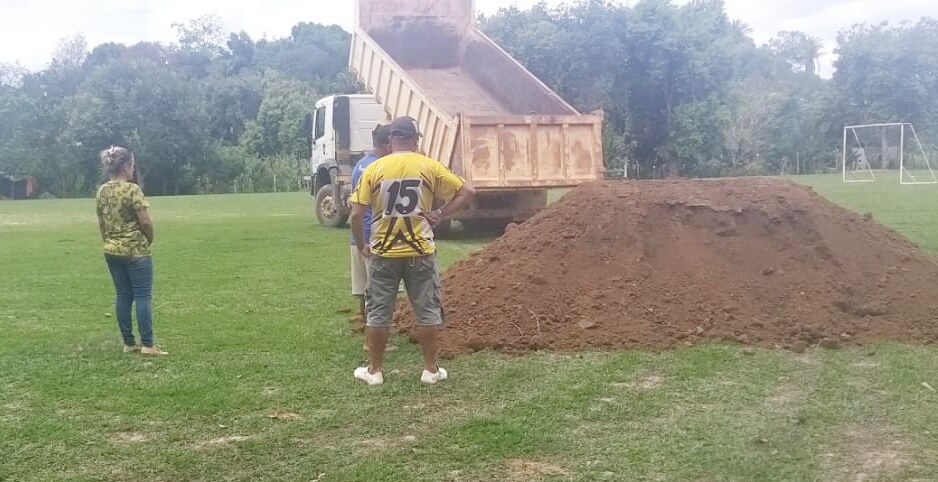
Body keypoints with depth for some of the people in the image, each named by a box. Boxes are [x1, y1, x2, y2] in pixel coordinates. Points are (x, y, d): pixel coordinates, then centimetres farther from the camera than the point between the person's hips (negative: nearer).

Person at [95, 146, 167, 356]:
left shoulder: (102, 191, 6)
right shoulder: (132, 189, -15)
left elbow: (101, 222, 12)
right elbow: (146, 222, -16)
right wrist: (149, 240, 1)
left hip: (112, 251, 7)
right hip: (135, 251, -7)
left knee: (123, 296, 11)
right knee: (143, 296, -3)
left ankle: (129, 343, 15)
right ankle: (147, 345, -3)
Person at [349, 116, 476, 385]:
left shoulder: (374, 169, -3)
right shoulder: (429, 167, -3)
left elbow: (356, 214, -5)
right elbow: (467, 193, -3)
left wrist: (361, 245, 8)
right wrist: (441, 214, 2)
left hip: (383, 252, 0)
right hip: (420, 252, 0)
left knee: (378, 313, 10)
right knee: (428, 311, 10)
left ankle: (374, 370, 18)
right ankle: (431, 369, 16)